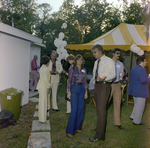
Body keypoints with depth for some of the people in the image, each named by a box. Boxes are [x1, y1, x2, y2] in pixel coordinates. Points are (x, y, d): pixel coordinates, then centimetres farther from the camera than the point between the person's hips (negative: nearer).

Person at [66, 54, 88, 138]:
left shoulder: (84, 70, 11)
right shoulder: (72, 69, -1)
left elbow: (85, 82, 13)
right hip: (74, 89, -5)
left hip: (82, 89, 5)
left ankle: (78, 127, 22)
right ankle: (70, 130, -1)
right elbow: (69, 81, -2)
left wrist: (86, 92, 9)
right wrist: (69, 91, -7)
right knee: (74, 109, -9)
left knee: (81, 109, 6)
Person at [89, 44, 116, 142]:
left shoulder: (109, 61, -8)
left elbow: (113, 74, -15)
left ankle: (99, 135, -5)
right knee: (99, 108, 14)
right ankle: (101, 128, 29)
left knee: (101, 109, -12)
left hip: (105, 85, -8)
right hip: (97, 85, 8)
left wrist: (104, 77, -33)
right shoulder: (96, 62, 16)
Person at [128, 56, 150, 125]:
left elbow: (131, 79, 16)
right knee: (140, 106, 2)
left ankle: (133, 116, 33)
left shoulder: (133, 68, 11)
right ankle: (136, 121, 12)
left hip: (134, 90, 10)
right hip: (140, 92, -9)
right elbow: (143, 80, -30)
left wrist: (130, 90, 22)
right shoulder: (141, 69, -20)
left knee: (137, 105, 25)